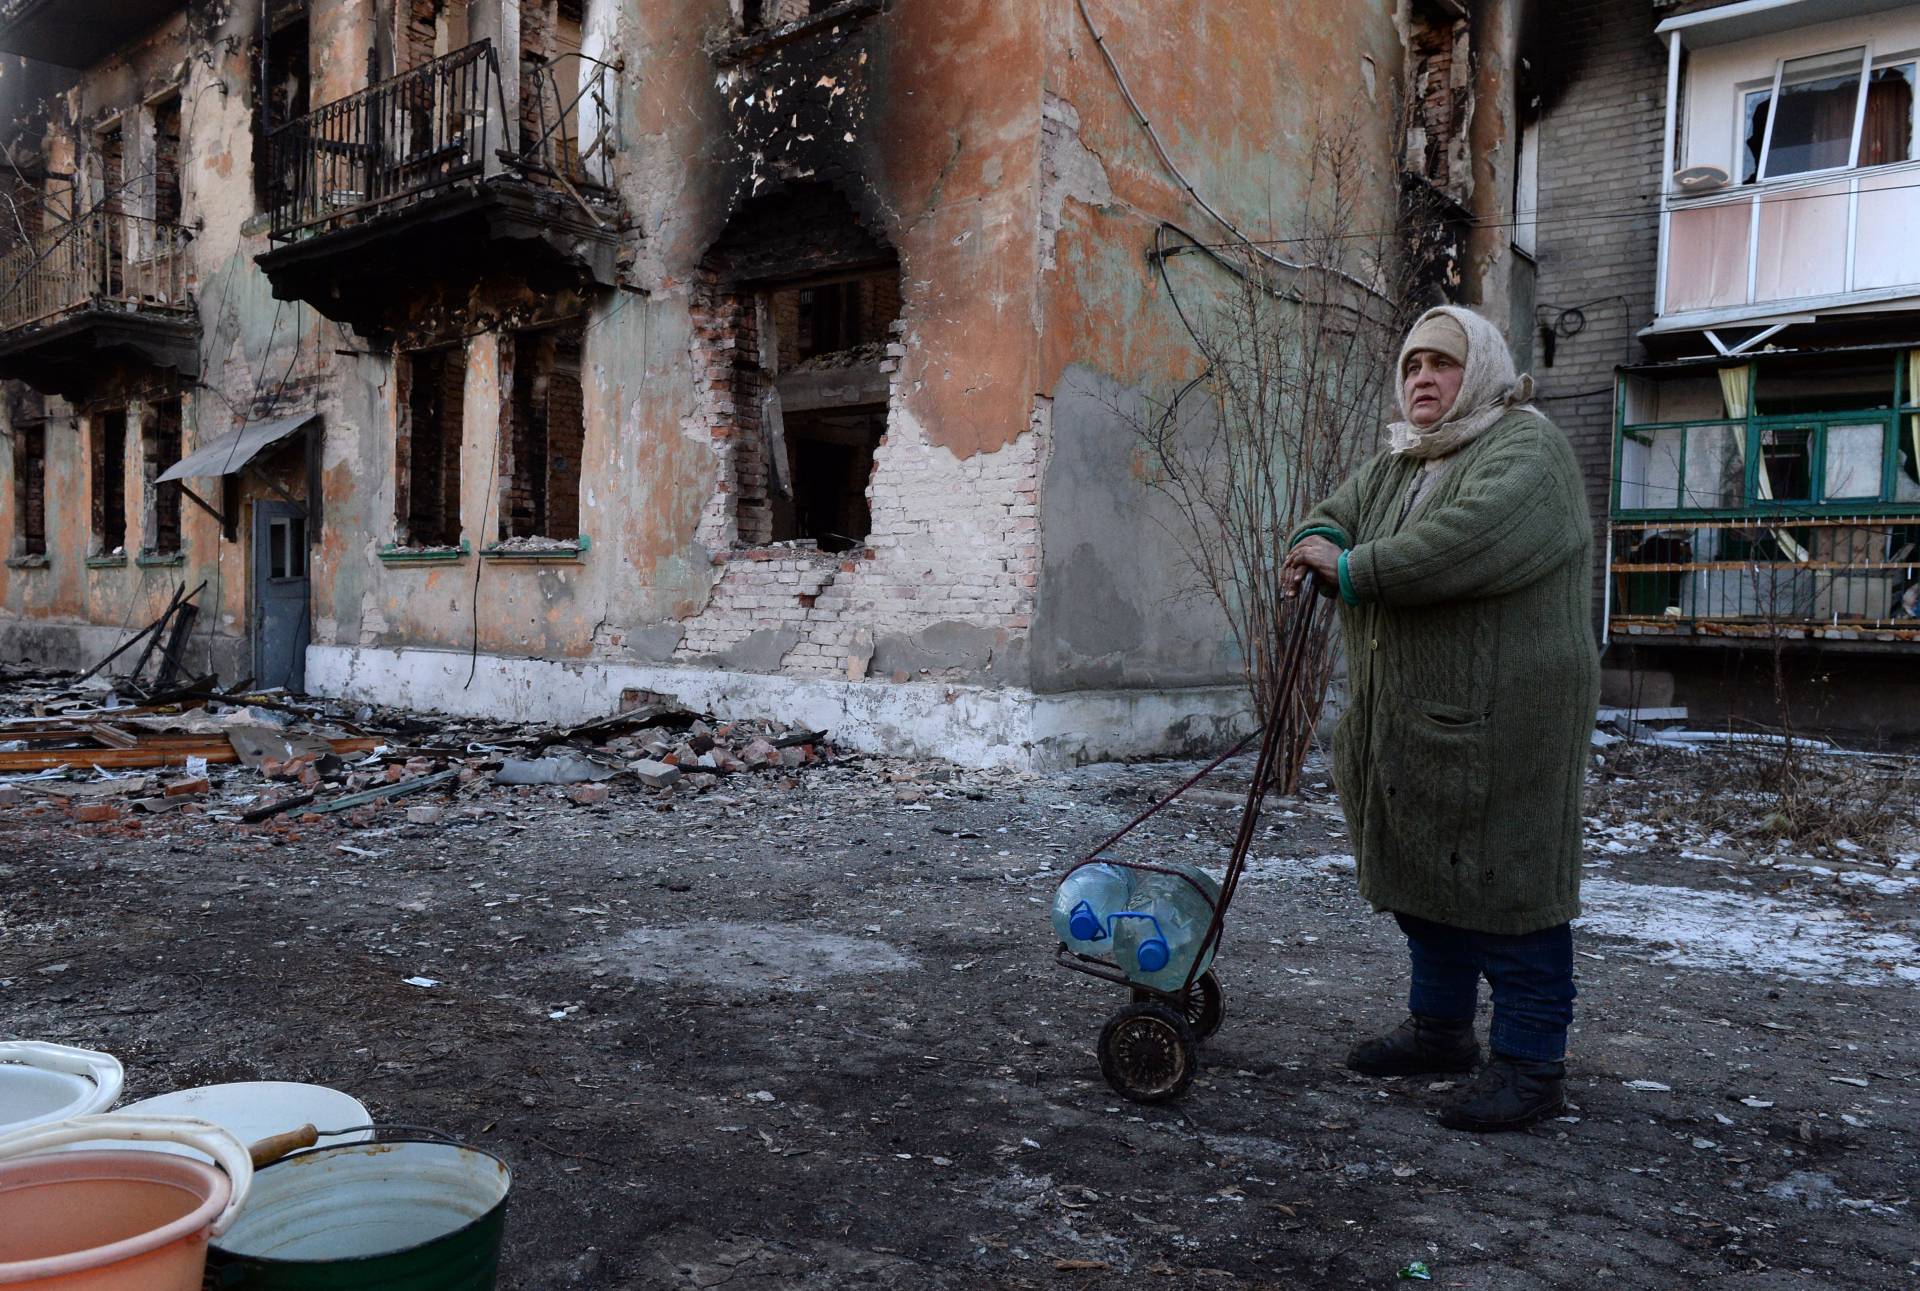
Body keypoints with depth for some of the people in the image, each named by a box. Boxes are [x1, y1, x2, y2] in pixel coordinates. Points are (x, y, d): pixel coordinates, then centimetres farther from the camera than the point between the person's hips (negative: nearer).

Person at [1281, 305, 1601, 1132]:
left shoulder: (1527, 449, -11)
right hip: (1407, 720, 9)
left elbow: (1474, 536, -28)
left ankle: (1530, 1065, 8)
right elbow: (1339, 515, 16)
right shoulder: (1395, 464, 17)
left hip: (1498, 723, -9)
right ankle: (1440, 1030, 32)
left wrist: (1352, 570, -23)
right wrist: (1318, 544, -9)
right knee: (1422, 876, 17)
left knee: (1505, 884, -4)